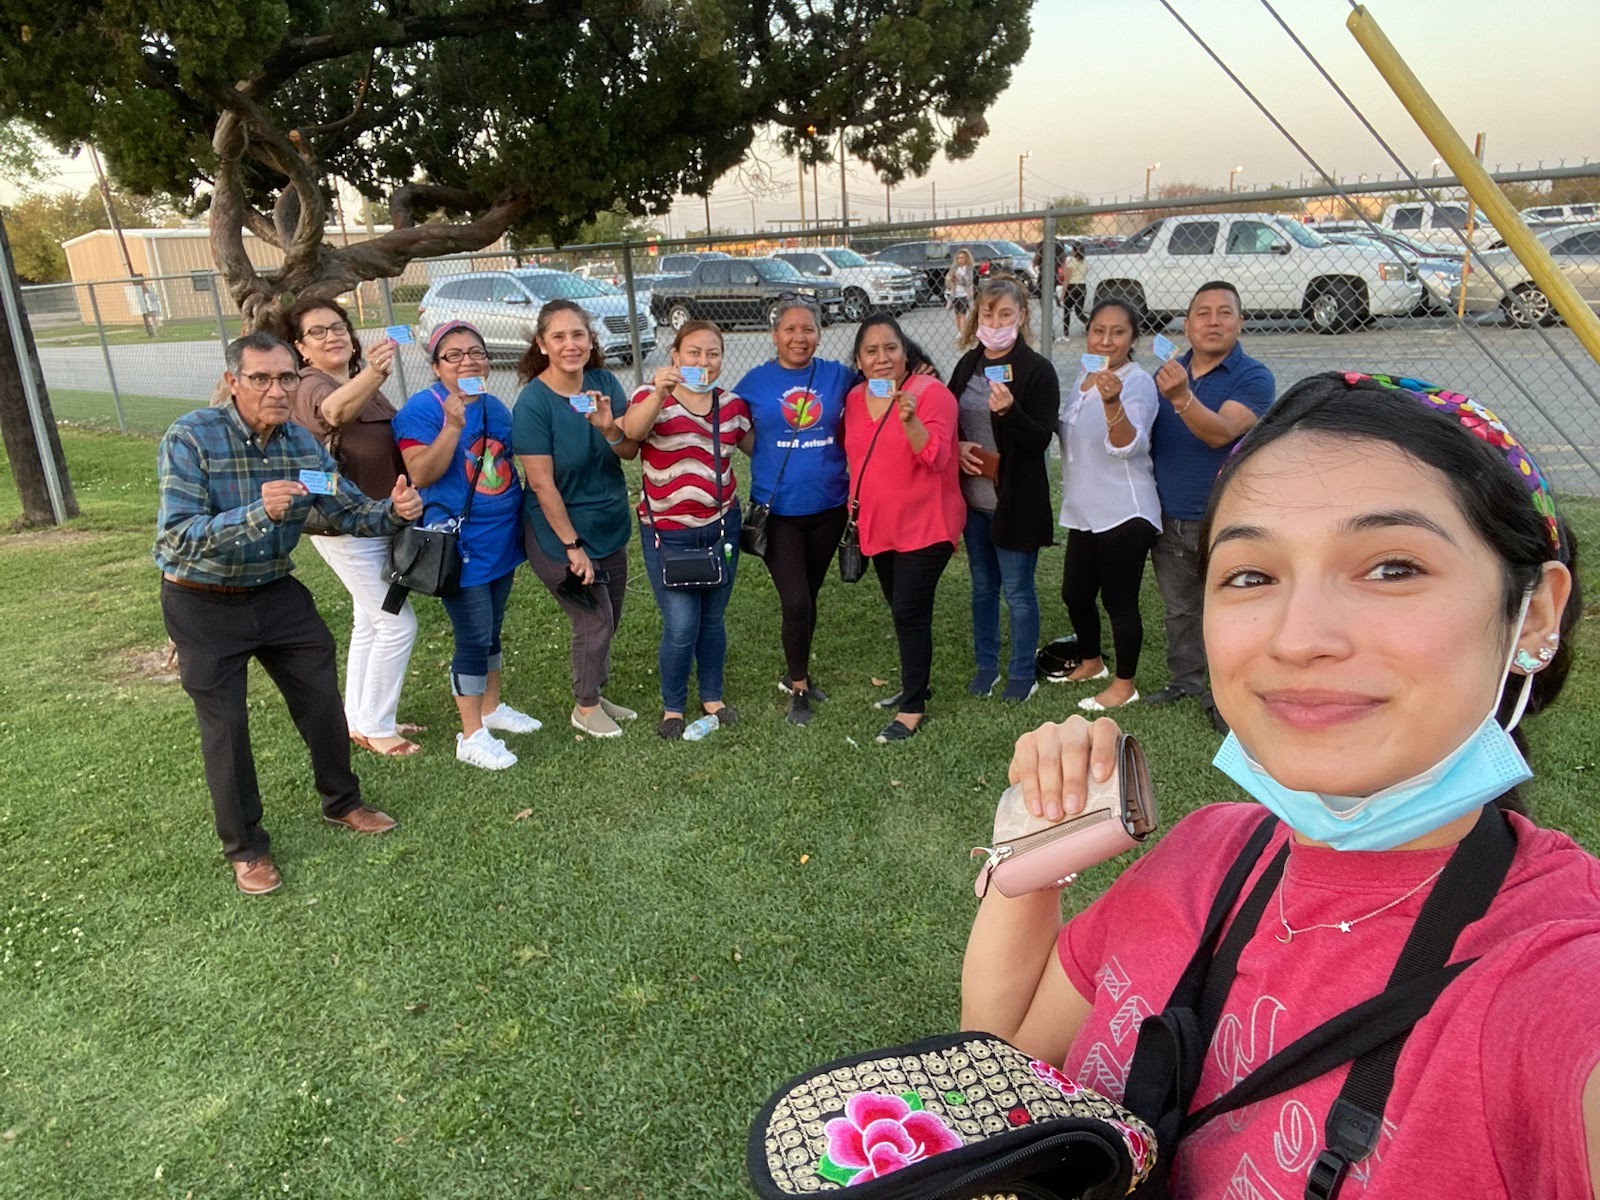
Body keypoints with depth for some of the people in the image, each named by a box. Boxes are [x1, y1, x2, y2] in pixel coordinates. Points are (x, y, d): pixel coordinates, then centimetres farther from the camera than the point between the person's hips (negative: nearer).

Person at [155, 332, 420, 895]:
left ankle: (342, 801, 35)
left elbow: (350, 511, -3)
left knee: (322, 699, 11)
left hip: (277, 593, 5)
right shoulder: (190, 439, -23)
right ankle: (244, 847, 22)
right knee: (225, 725, 4)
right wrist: (258, 513, -47)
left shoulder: (302, 442, -7)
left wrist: (393, 511, -26)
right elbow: (175, 540, -31)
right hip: (204, 604, -5)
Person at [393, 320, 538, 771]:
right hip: (460, 545, -7)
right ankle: (471, 735, 11)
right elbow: (421, 474, -23)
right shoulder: (423, 408, -13)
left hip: (500, 539, 7)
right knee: (473, 639, -2)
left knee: (492, 632, 19)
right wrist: (452, 425, -31)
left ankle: (492, 708, 37)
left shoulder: (495, 407, 8)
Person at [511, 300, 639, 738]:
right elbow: (542, 483, -20)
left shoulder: (604, 382, -4)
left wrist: (609, 428, -27)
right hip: (560, 531, -6)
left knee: (608, 619, 17)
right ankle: (586, 708, 27)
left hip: (610, 525, 6)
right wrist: (573, 545, -19)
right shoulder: (533, 401, -20)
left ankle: (594, 695, 39)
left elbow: (632, 450, -5)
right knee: (594, 622, 4)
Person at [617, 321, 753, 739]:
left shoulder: (733, 405, 3)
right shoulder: (653, 398, -8)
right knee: (681, 627, -6)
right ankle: (672, 708, 18)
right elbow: (631, 430, -31)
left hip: (720, 526, 4)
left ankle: (713, 697, 34)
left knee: (712, 619, 14)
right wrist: (659, 392, -47)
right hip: (667, 533, -3)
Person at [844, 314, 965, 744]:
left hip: (925, 526, -7)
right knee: (902, 609, 18)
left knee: (910, 612, -7)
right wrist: (856, 504, 16)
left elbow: (937, 459, -25)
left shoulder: (931, 392, -13)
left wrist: (908, 416, -37)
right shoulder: (855, 399, 6)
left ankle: (912, 709, 4)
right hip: (878, 526, 7)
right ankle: (914, 685, 35)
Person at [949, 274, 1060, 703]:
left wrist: (1009, 410, -30)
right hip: (973, 496, 6)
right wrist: (956, 446, -6)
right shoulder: (968, 365, 7)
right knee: (983, 586, 16)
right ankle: (986, 664, 31)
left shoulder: (1038, 370, -10)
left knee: (1018, 590, 3)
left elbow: (1041, 440, -14)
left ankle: (1022, 674, 19)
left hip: (1016, 500, -5)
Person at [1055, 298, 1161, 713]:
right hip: (1084, 511, 8)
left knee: (1120, 600, 0)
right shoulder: (1084, 377, 10)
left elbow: (1126, 446, -30)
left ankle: (1125, 684, 17)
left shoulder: (1138, 382, -14)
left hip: (1124, 514, -8)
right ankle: (1091, 662, 40)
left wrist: (1112, 403, -44)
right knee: (1075, 593, 17)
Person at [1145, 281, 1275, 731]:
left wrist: (1182, 398, -42)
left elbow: (1220, 432, -29)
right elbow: (1143, 435, 17)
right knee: (1178, 609, 18)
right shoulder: (1169, 372, 7)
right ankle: (1185, 681, 34)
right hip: (1170, 519, 6)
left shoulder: (1253, 378, -11)